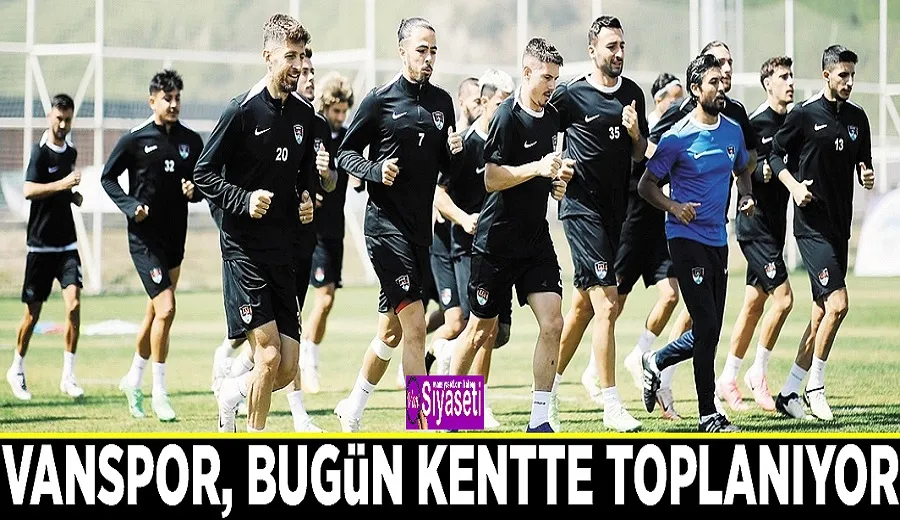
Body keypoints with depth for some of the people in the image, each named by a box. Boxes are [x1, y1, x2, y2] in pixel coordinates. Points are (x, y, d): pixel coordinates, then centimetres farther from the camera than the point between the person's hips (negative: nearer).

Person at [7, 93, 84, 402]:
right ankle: (17, 370, 24)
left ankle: (68, 376, -8)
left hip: (67, 243, 5)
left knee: (74, 304, -11)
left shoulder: (71, 151, 11)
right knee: (33, 313, 4)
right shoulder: (41, 152, -10)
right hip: (40, 244, -5)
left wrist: (73, 195, 9)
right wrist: (62, 184, -34)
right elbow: (28, 190, -24)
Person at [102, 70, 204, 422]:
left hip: (175, 235, 5)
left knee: (157, 309, 14)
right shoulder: (135, 139, -6)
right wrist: (130, 206, -11)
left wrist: (194, 191, -8)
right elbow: (108, 177, 2)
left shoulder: (191, 141, 6)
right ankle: (159, 392, -8)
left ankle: (134, 378, 32)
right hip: (144, 237, -5)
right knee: (166, 308, -16)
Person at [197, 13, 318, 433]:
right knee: (269, 355, -13)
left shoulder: (304, 113, 9)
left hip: (284, 249, 6)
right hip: (244, 246, -6)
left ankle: (230, 390, 32)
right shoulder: (243, 110, -9)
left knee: (288, 367, 3)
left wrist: (307, 199, 5)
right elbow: (204, 173, -5)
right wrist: (245, 200, -19)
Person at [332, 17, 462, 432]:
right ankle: (422, 425, -15)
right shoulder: (380, 100, -5)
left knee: (392, 331, 14)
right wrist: (375, 171, -18)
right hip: (386, 223, -6)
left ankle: (353, 407, 33)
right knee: (415, 326, -16)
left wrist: (455, 152, -4)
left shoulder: (442, 102, 11)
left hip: (421, 227, 6)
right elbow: (345, 153, 0)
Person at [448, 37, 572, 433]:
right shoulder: (508, 116, -14)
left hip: (536, 238, 6)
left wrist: (556, 180, 7)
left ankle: (539, 419, -5)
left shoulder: (551, 116, 9)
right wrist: (537, 168, -27)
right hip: (497, 241, -6)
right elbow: (492, 179, -18)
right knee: (481, 330, 5)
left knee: (552, 322, -8)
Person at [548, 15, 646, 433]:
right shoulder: (570, 95, -8)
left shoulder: (633, 94, 10)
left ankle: (550, 387, 26)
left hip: (615, 207, 7)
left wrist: (636, 134, -4)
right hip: (581, 206, -7)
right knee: (606, 303, -13)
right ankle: (611, 405, -12)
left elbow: (640, 155, 14)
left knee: (583, 304, 13)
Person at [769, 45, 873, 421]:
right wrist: (794, 185, -14)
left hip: (840, 226, 7)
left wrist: (867, 175, -4)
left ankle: (788, 392, 15)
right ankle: (814, 386, -4)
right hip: (812, 224, -7)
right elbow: (775, 154, 1)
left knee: (822, 313, 7)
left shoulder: (857, 117, 11)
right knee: (837, 303, -17)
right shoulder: (804, 114, -5)